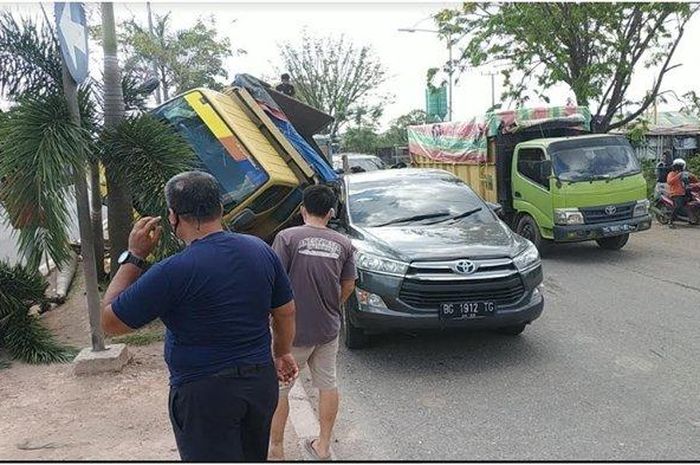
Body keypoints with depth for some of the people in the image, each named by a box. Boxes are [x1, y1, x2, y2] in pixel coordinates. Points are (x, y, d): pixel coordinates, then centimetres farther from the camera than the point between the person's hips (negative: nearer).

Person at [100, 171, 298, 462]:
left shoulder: (173, 272, -22)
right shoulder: (260, 250, -5)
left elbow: (110, 322, -12)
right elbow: (286, 312, 6)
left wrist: (133, 257, -7)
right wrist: (283, 353, 23)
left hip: (204, 393, -6)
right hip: (261, 382, 6)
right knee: (254, 458, 25)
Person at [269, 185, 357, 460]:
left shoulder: (288, 237, -13)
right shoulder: (343, 244, 0)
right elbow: (348, 287, 6)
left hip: (292, 329, -4)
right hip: (329, 329, 4)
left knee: (279, 387, 12)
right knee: (327, 384, 18)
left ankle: (275, 449, 23)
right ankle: (323, 446, 29)